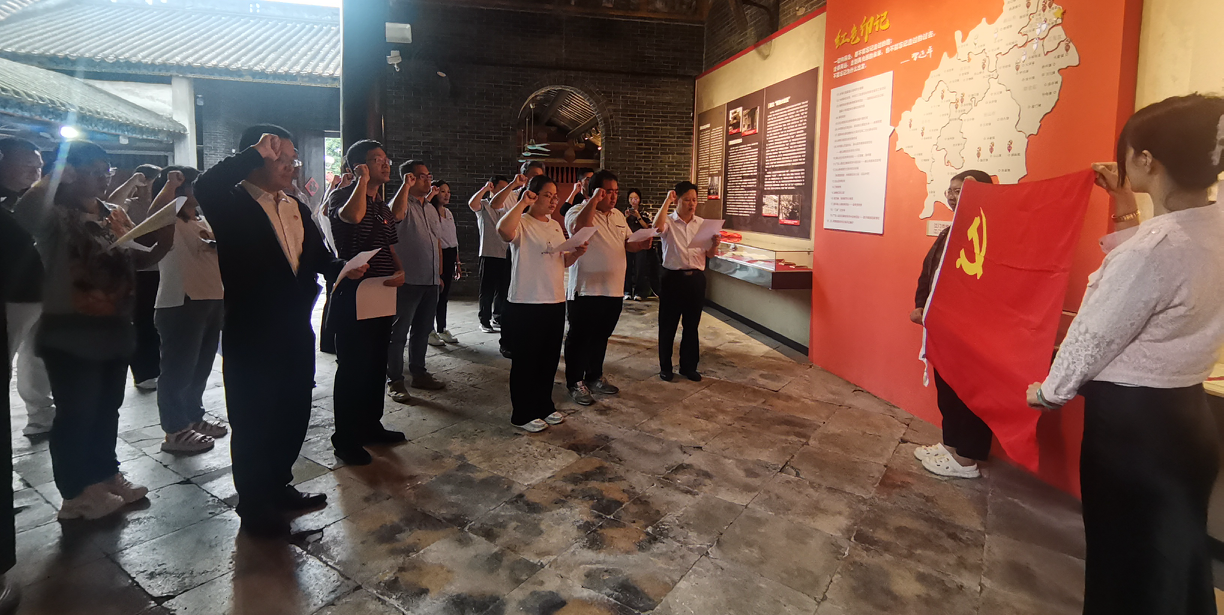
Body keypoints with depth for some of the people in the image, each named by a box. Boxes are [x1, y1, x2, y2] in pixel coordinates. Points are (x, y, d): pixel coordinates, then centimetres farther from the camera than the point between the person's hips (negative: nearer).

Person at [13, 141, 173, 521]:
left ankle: (106, 475, 32)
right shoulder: (54, 213, -11)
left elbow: (140, 260, 15)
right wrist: (53, 178, -25)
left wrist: (165, 241, -3)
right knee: (76, 414, 2)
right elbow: (22, 216, -34)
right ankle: (75, 494, 17)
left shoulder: (115, 215, 11)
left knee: (108, 409, 17)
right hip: (71, 333, -7)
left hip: (114, 328, 7)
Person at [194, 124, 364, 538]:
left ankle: (278, 488, 38)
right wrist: (257, 152, -23)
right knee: (253, 422, 8)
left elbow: (318, 256, 14)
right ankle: (254, 506, 25)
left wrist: (343, 268, -7)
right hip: (251, 337, -7)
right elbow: (205, 187, -32)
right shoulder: (233, 205, -9)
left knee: (293, 415, 17)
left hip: (296, 332, 7)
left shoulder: (297, 208, 13)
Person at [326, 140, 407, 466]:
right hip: (353, 296, -8)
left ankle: (370, 426, 29)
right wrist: (363, 179, -18)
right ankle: (346, 439, 9)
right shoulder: (343, 196, -9)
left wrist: (399, 271, -1)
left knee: (377, 365, 15)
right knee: (352, 368, -2)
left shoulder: (384, 207, 15)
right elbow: (352, 216, -34)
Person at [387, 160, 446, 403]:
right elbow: (396, 214, -34)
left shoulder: (431, 208, 16)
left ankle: (419, 373, 28)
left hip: (430, 281, 8)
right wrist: (406, 184, -27)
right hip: (408, 280, -8)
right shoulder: (404, 204, -8)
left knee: (423, 330, 16)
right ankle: (394, 380, 8)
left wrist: (439, 273, 19)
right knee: (399, 332, 1)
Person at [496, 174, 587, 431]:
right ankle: (523, 414, 16)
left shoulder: (555, 226, 13)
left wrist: (576, 253, -2)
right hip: (526, 304, -7)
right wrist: (522, 203, -25)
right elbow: (504, 230, -35)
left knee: (549, 359, 16)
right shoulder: (522, 223, -11)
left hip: (556, 302, 8)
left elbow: (564, 261, 19)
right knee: (525, 360, 4)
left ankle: (544, 405, 32)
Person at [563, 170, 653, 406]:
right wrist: (594, 200, -26)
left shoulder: (619, 216, 13)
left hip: (613, 290, 7)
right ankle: (575, 383, 16)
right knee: (579, 338, 4)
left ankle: (594, 377, 32)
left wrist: (641, 244, -3)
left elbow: (627, 243, 19)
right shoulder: (578, 211, -11)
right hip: (585, 291, -7)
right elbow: (579, 228, -33)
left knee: (601, 337, 18)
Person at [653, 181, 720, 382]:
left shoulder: (702, 224, 7)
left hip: (696, 278, 3)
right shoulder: (668, 222, -4)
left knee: (692, 324, 12)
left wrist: (715, 244, -14)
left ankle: (688, 366, 25)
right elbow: (657, 228, -30)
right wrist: (666, 201, -21)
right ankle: (665, 367, 20)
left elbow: (709, 255, 9)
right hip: (672, 277, -3)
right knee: (668, 325, 6)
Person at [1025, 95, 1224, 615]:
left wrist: (1048, 392, 0)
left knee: (1128, 560, 12)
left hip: (1132, 424, -8)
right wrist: (1126, 211, 17)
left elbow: (1095, 337, -16)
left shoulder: (1154, 247, -26)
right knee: (1176, 557, 25)